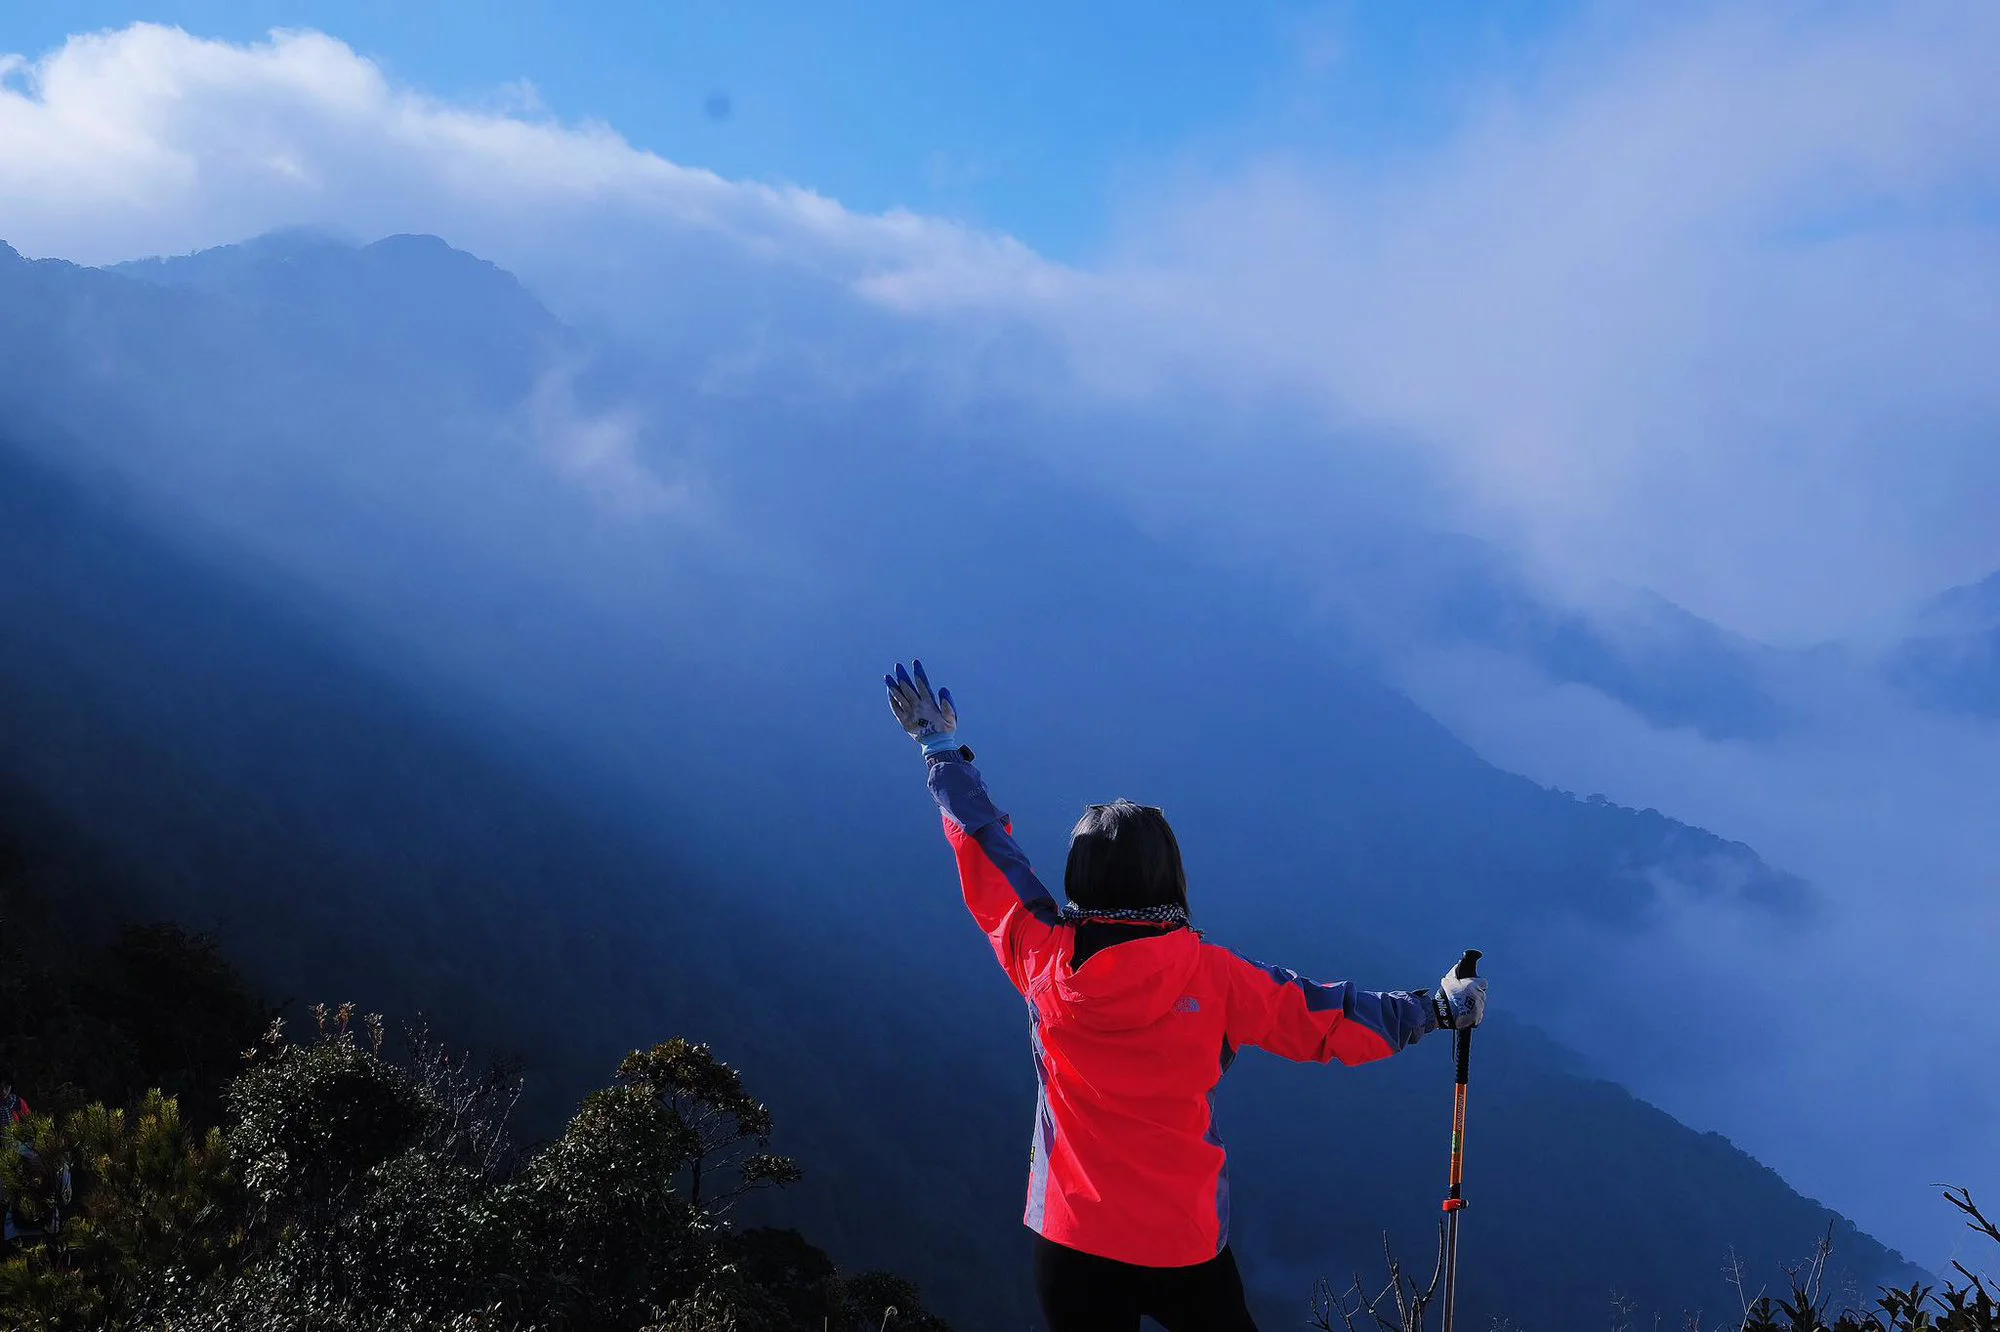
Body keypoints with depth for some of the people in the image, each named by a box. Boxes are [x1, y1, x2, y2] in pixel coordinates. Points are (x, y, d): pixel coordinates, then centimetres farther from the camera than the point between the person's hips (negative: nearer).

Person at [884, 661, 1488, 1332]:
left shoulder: (1043, 961, -11)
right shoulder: (1211, 976, -13)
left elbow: (986, 852, 1)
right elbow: (1327, 1020, -3)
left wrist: (943, 751, 15)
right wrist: (1438, 1007, 12)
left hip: (1072, 1247, 1)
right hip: (1188, 1244, -1)